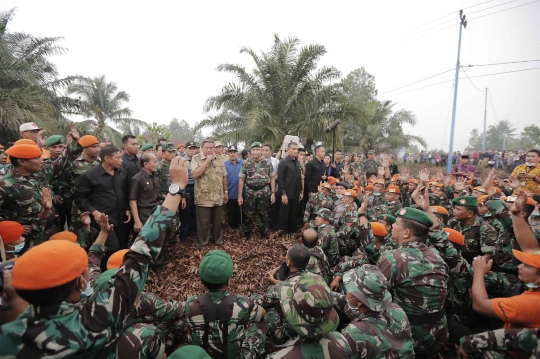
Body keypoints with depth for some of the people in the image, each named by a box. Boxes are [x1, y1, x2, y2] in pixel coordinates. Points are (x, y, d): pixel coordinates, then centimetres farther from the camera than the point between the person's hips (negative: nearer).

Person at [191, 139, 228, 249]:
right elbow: (195, 174, -20)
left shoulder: (219, 159, 7)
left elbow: (224, 177, 12)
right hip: (203, 198, -4)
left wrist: (225, 192, 12)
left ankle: (218, 239, 35)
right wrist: (207, 161, -17)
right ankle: (202, 243, 25)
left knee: (217, 221, 17)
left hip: (218, 197, 4)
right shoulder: (196, 159, -5)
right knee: (203, 222, 7)